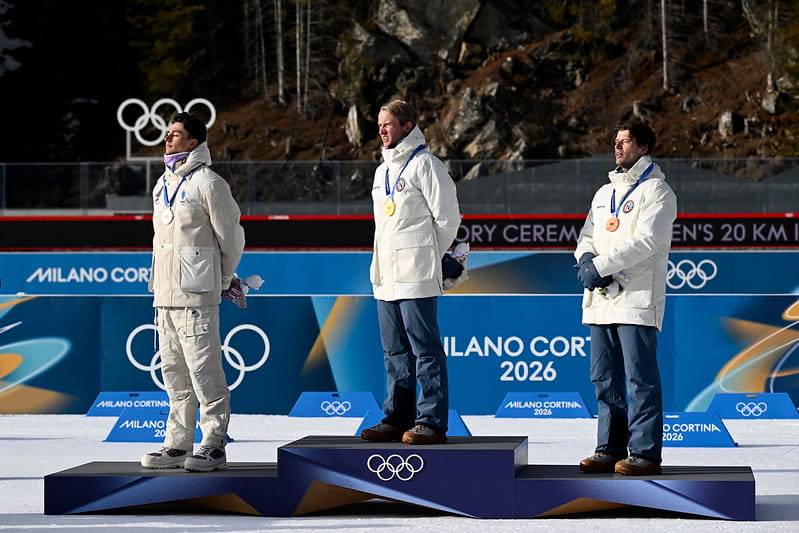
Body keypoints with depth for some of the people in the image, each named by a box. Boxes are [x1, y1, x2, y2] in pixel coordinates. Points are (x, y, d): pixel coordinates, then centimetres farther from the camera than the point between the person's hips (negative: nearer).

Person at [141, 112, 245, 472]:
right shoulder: (163, 185, 17)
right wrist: (158, 285, 19)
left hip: (197, 294, -8)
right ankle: (178, 444, 15)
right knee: (173, 371, 10)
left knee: (204, 368, -9)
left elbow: (231, 238, -3)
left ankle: (214, 445, -7)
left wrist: (223, 282, 5)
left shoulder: (208, 183, -7)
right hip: (165, 293, 8)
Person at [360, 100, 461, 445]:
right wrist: (380, 264, 15)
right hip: (385, 276, 9)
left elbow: (447, 217, -8)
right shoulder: (383, 171, 20)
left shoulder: (424, 164, -6)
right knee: (395, 352, 10)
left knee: (425, 350, -8)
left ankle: (432, 421, -8)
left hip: (416, 276, -9)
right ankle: (397, 418, 14)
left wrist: (428, 258, -2)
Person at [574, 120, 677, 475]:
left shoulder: (656, 191, -1)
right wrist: (585, 260, -4)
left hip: (637, 297, -8)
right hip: (601, 299, 8)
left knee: (640, 378, -9)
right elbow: (587, 236, 20)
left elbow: (647, 241, -13)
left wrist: (601, 265, -16)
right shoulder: (604, 193, 23)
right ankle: (611, 447, 14)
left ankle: (645, 452, -8)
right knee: (604, 379, 8)